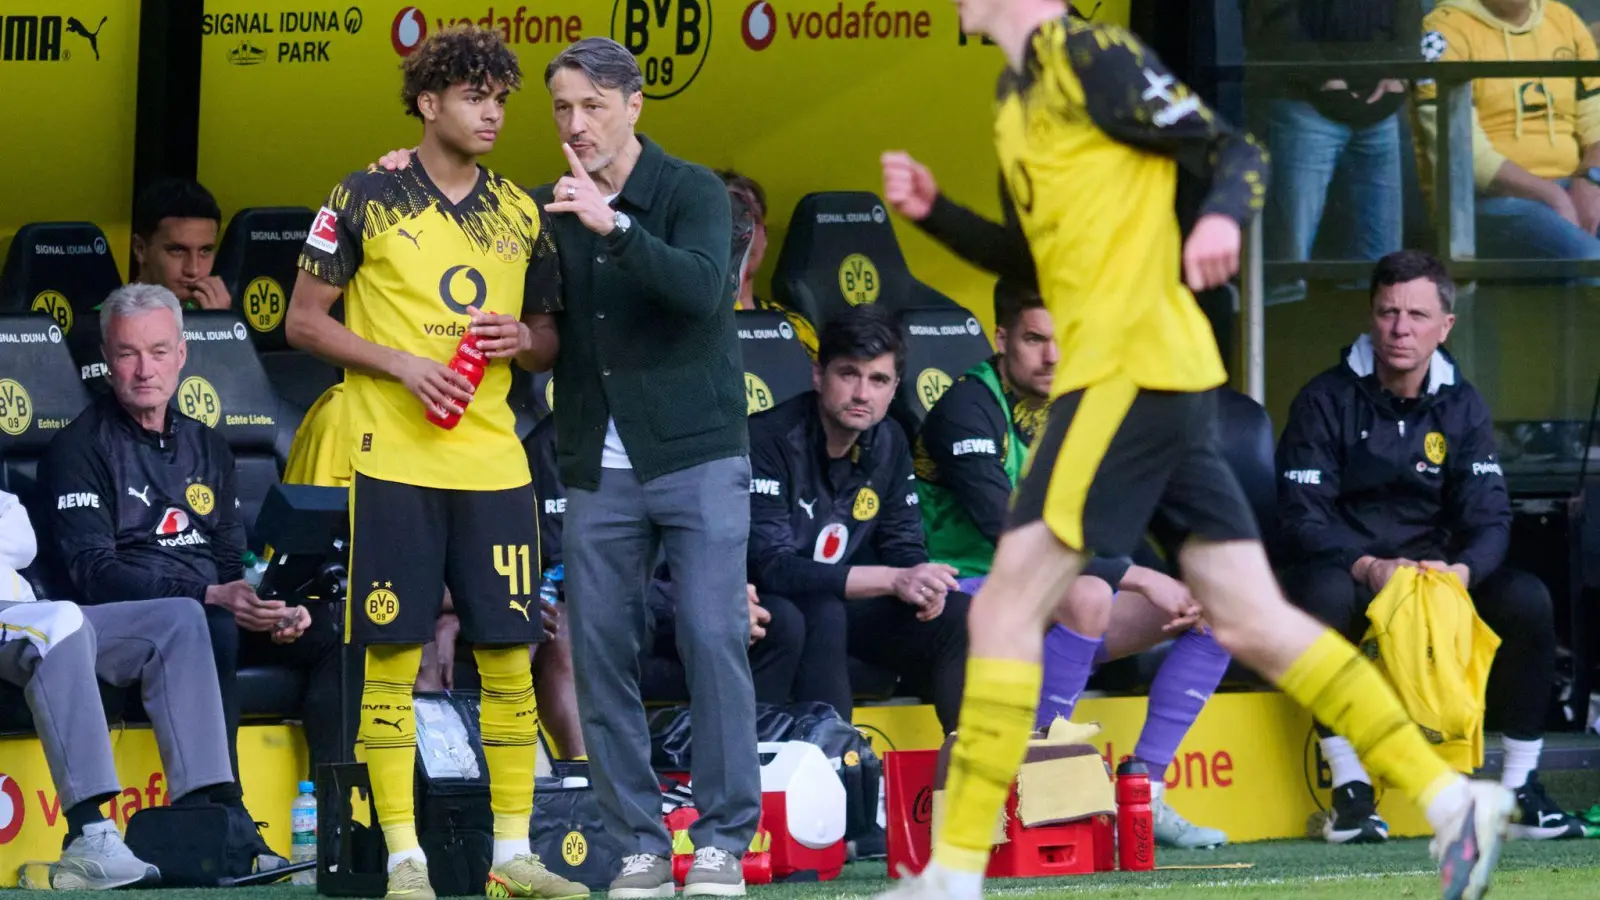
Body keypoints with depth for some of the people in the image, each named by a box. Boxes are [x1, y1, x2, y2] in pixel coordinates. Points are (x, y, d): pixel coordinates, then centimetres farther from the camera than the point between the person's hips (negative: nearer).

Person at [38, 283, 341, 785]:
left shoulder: (206, 446, 23)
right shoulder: (82, 447, 1)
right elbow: (92, 573, -10)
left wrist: (273, 608, -2)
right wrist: (209, 597, -22)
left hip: (220, 613, 7)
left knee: (333, 631, -16)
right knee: (212, 628, -38)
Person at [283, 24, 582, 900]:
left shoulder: (521, 214, 12)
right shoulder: (364, 199, -1)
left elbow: (549, 341, 21)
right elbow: (304, 321, 0)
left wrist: (523, 338, -3)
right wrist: (402, 365, -13)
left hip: (494, 463, 4)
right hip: (394, 464, -4)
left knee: (509, 658, 4)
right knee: (392, 658, -2)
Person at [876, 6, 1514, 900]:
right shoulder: (1016, 93, 20)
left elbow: (1239, 152, -9)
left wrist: (1223, 217, -27)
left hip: (1130, 371, -10)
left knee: (1007, 608, -9)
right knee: (1252, 621, 6)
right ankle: (1451, 798, 4)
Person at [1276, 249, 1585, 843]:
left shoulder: (1462, 406, 4)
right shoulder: (1327, 401, -6)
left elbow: (1490, 519, -4)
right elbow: (1302, 518, -14)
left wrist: (1459, 572, -27)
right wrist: (1369, 568, -32)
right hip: (1346, 575, -3)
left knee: (1527, 598, -23)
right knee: (1320, 592, -38)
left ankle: (1521, 789, -14)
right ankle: (1349, 789, -30)